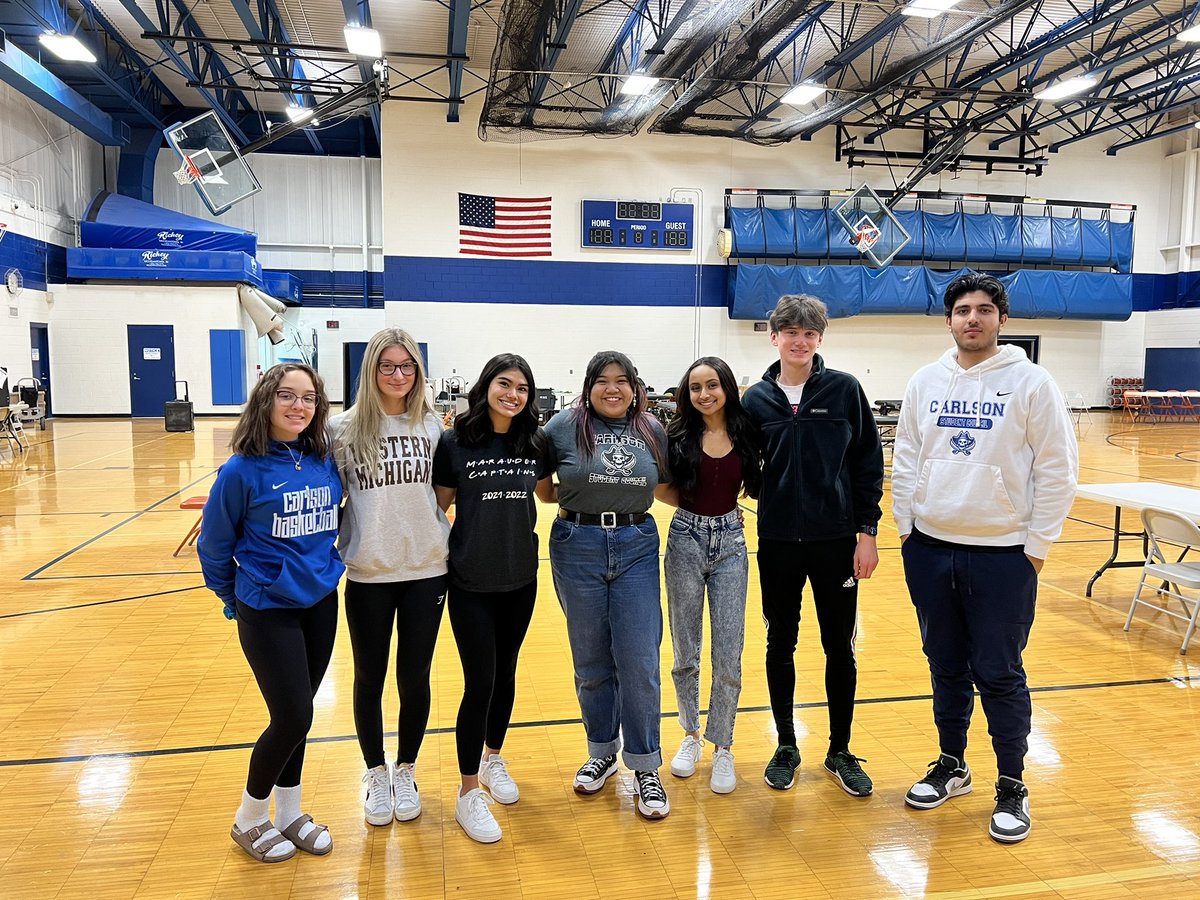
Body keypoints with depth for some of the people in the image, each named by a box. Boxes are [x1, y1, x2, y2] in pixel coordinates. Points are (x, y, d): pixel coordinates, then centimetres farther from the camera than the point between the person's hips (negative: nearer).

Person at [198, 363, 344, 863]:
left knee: (296, 715, 14)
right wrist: (236, 601, 5)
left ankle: (289, 813, 33)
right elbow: (214, 545, -4)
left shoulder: (324, 461, -1)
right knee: (293, 718, -3)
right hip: (267, 611, -4)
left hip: (320, 603, 5)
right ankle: (249, 820, 23)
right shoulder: (243, 469, -15)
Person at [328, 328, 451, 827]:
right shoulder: (344, 428, -5)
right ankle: (376, 775, 34)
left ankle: (406, 772, 33)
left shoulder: (432, 426, 1)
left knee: (414, 677, 12)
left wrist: (447, 539, -1)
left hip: (426, 571, 1)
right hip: (368, 574, -1)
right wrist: (339, 545, -7)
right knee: (369, 679, 12)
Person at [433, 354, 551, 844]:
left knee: (505, 674, 17)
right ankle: (468, 792, 16)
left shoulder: (535, 443, -1)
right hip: (470, 582, -4)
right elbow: (439, 505, -5)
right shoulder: (455, 443, -11)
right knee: (479, 682, -1)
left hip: (520, 579, 4)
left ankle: (493, 759, 40)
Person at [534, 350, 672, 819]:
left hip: (637, 547, 1)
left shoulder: (652, 429, 5)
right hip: (578, 547, -1)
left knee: (639, 661, -1)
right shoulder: (564, 426, -2)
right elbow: (539, 487, 5)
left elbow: (667, 486, 17)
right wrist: (578, 497, -2)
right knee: (591, 661, 11)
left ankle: (645, 766, 15)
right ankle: (601, 751, 31)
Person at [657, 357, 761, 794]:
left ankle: (722, 747, 19)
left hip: (730, 544, 0)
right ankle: (691, 735, 31)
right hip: (686, 541, 0)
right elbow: (661, 489, 3)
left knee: (728, 655, 1)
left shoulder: (745, 433, -2)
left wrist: (723, 508, -5)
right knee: (685, 652, 10)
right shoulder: (679, 435, -3)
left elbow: (757, 485, 8)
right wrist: (698, 508, -5)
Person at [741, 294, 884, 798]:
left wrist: (867, 532, -6)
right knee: (781, 643, 11)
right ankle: (786, 746, 29)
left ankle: (840, 751, 26)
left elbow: (869, 463, -2)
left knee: (839, 647, 9)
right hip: (778, 542, 1)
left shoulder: (845, 390, -3)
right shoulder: (757, 399, 1)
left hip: (836, 540, -1)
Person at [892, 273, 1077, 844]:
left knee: (999, 674, 4)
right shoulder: (925, 382, 5)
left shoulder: (1031, 383, -6)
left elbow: (1058, 470, -6)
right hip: (928, 549, 4)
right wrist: (906, 525, 5)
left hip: (1002, 554, -4)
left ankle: (1012, 786, 23)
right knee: (946, 666, 16)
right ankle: (951, 765, 33)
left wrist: (1036, 545, -7)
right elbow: (905, 459, 10)